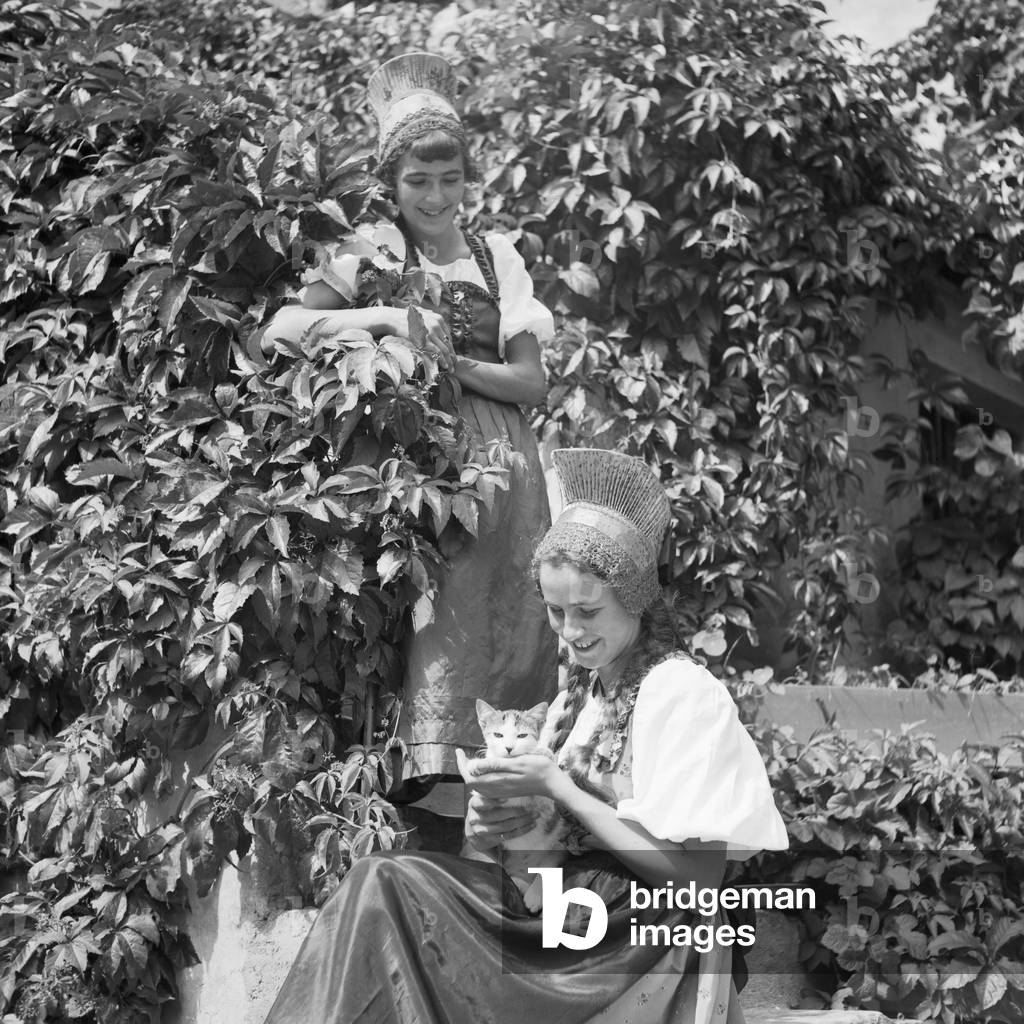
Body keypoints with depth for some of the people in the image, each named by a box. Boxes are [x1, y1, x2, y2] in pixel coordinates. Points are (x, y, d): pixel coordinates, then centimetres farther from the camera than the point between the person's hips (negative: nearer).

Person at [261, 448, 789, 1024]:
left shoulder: (685, 694, -8)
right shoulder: (577, 698, 15)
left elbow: (693, 876, -14)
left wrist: (559, 788, -14)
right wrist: (493, 830, -6)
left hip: (635, 948, -7)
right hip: (561, 918, 7)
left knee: (386, 894, -21)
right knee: (387, 886, -17)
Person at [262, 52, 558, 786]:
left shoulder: (497, 257, 12)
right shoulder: (375, 254, 2)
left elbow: (533, 382, 7)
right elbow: (279, 332, -12)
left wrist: (454, 362, -9)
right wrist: (386, 317, -19)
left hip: (502, 455, 4)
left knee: (511, 607, 1)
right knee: (443, 594, -16)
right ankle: (432, 753, -16)